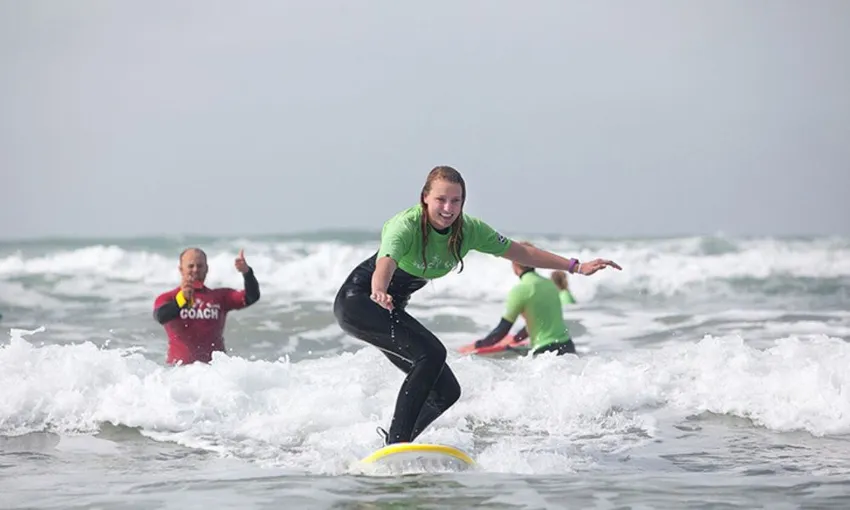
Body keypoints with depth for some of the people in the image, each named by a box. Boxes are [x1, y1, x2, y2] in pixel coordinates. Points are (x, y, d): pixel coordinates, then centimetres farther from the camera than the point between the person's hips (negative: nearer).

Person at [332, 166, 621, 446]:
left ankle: (394, 444, 12)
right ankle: (396, 441, -29)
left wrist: (577, 267, 0)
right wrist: (379, 294, -69)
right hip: (358, 300, -8)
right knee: (432, 353, -29)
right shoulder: (405, 225, -28)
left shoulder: (469, 230, -10)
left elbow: (522, 253, 1)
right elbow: (384, 265, -47)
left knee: (447, 391, 0)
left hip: (390, 309, 8)